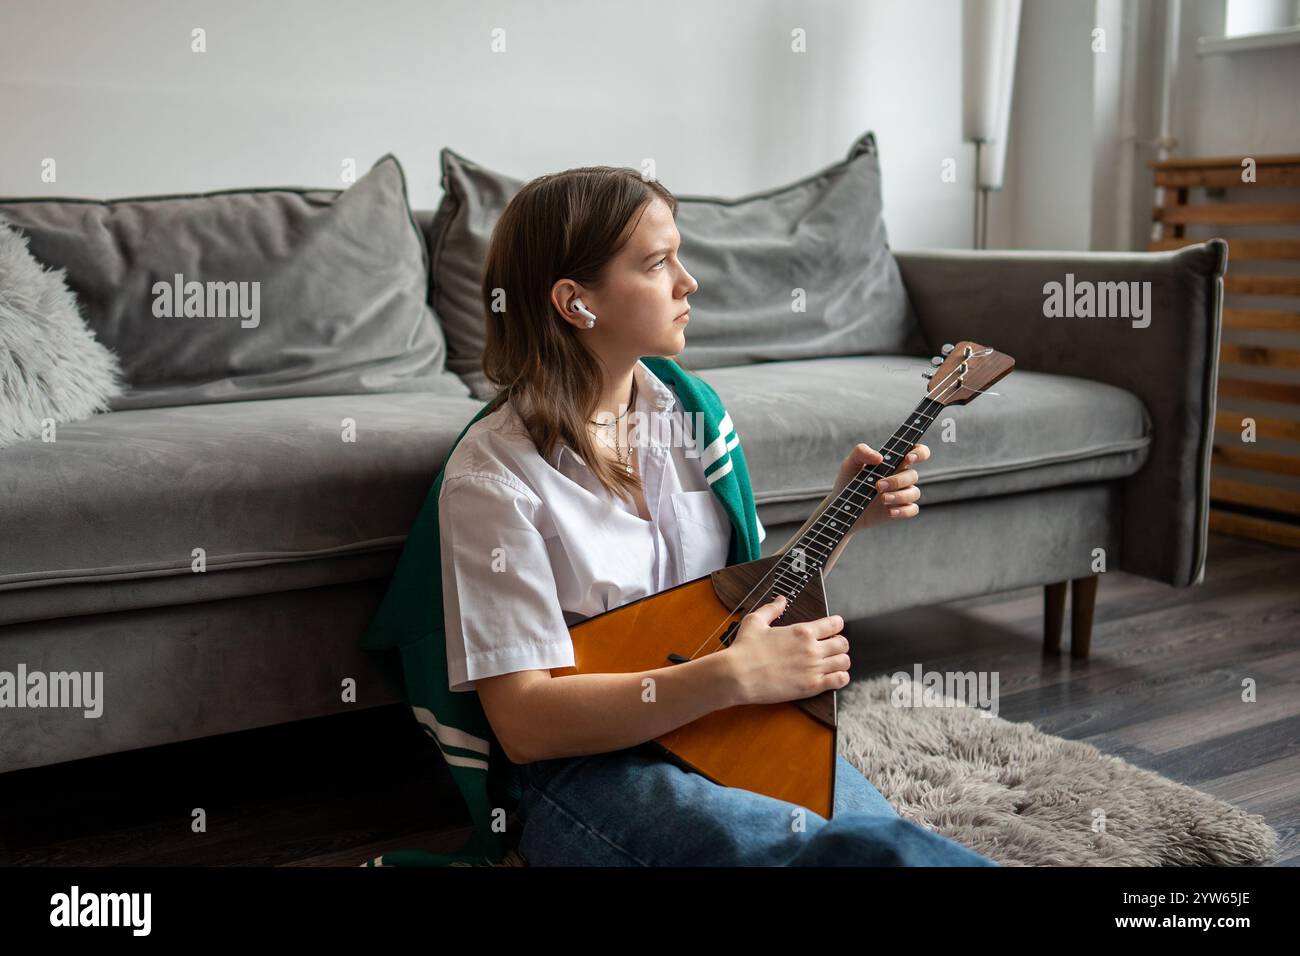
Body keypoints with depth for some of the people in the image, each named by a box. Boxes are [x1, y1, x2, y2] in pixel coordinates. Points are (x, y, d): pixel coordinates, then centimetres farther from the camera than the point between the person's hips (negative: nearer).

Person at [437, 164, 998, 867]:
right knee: (870, 849, -31)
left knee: (885, 831, -27)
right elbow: (526, 722, -17)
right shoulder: (492, 474, -11)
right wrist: (733, 676, -24)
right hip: (590, 772, -5)